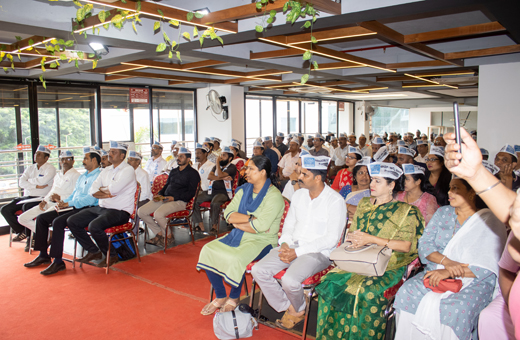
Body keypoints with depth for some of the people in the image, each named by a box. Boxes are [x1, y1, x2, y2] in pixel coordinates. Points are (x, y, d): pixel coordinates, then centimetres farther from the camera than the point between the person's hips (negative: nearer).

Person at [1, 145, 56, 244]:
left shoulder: (50, 168, -2)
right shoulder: (30, 168, 16)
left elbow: (42, 181, -20)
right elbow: (21, 183, 2)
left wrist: (29, 181, -2)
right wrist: (36, 186, -13)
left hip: (40, 199, -7)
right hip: (26, 197, 7)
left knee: (26, 207, -34)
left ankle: (30, 236, -16)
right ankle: (21, 231, 8)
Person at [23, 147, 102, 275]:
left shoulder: (99, 176, -9)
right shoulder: (82, 176, 24)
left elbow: (91, 199, -19)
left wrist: (68, 204, -15)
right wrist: (62, 202, 5)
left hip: (87, 209, -10)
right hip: (73, 207, 10)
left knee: (58, 222, -29)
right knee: (41, 218, 4)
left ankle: (58, 261, -20)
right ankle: (43, 255, 11)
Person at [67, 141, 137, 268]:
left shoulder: (128, 170, -8)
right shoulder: (106, 170, 17)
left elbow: (114, 189, -23)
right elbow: (93, 191, 6)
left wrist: (101, 189, -2)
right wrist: (107, 194, -13)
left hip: (119, 211, -8)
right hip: (101, 208, 9)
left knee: (94, 226, -31)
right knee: (72, 221, -1)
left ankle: (111, 255, -6)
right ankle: (93, 251, 10)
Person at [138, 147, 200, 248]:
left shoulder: (193, 173, -1)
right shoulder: (173, 171, 24)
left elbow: (191, 193, -9)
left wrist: (174, 198, -18)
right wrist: (159, 194, 7)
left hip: (179, 201, -8)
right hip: (164, 198, 8)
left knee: (158, 214, -32)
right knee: (141, 211, -8)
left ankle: (169, 237, -6)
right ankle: (159, 234, 3)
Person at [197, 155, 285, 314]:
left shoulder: (274, 196, -13)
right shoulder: (243, 190, 10)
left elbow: (260, 226, -23)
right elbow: (228, 214, 0)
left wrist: (237, 221, -10)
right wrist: (251, 218, -14)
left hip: (262, 241, -7)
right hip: (238, 236, 7)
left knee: (234, 259, -31)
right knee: (208, 250, -11)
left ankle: (234, 298, -1)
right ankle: (220, 297, 4)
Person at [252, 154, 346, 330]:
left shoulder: (335, 201, -10)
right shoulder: (299, 194, 10)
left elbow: (332, 238, -14)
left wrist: (298, 252, -17)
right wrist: (284, 244, -5)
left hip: (318, 252, -6)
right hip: (292, 247, 6)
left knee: (290, 280, -31)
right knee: (258, 270, -14)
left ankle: (298, 309, 6)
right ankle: (288, 308, 4)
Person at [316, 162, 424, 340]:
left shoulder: (406, 211, 1)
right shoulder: (364, 204, 17)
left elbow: (407, 245, -10)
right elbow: (352, 232, 20)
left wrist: (371, 239, -16)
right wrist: (354, 238, -6)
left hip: (387, 266, -4)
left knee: (364, 291, -32)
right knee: (330, 282, -21)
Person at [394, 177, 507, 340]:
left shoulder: (491, 221, -1)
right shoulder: (442, 213, 13)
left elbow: (488, 267, -10)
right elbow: (424, 244, 5)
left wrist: (448, 273, -20)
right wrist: (446, 262, -15)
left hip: (473, 282, -4)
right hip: (437, 272, 4)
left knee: (453, 308, -34)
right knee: (407, 292, -23)